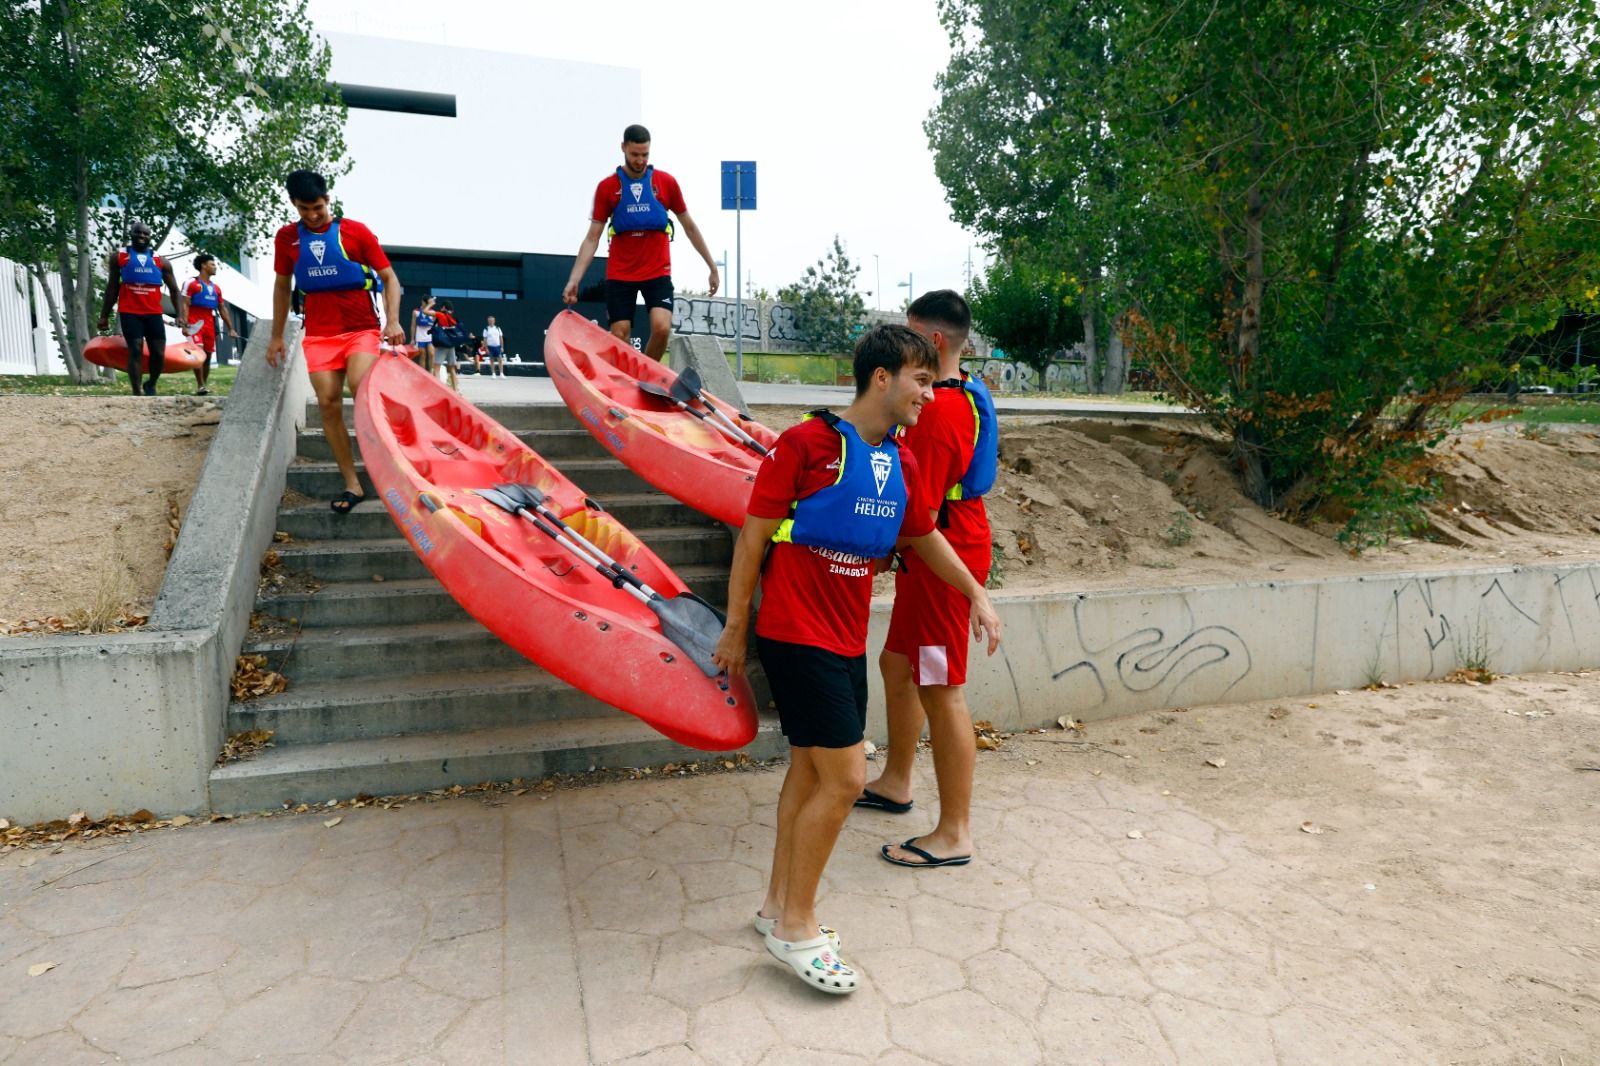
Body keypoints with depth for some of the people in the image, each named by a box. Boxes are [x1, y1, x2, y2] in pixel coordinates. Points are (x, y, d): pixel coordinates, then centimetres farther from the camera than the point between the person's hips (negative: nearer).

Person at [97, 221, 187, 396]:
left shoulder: (161, 262, 11)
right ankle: (136, 395, -8)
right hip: (129, 312, -2)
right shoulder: (118, 257, 7)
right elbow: (112, 288, 10)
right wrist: (104, 315, 8)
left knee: (159, 353, -2)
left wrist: (180, 314, -4)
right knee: (136, 350, -11)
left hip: (154, 313, 2)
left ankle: (151, 385, 25)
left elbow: (174, 290, 12)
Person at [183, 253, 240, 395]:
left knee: (208, 355, 8)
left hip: (209, 324, 7)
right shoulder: (192, 283, -2)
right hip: (195, 323, -7)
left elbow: (222, 308, 21)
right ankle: (200, 386, -21)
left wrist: (231, 328, 16)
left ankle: (202, 386, 18)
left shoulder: (216, 287, 18)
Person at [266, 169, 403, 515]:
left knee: (360, 385, -28)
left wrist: (393, 321, -15)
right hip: (319, 334, 3)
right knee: (329, 403, -5)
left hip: (362, 328, -3)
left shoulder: (356, 232, -2)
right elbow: (282, 287, 17)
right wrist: (277, 336, 16)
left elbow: (389, 278, 0)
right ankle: (352, 484, 0)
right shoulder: (286, 238, 7)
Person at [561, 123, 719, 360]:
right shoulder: (607, 187, 1)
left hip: (658, 272, 0)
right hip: (619, 275, 1)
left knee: (662, 328, -19)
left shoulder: (667, 182, 1)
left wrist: (712, 267, 9)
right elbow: (592, 238, 1)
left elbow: (689, 226, 10)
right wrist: (574, 279, -8)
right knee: (619, 337, -1)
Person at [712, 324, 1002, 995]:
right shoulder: (806, 444, -14)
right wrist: (735, 629, -7)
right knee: (845, 777, -7)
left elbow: (924, 536, 22)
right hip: (796, 637, -8)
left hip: (847, 642, 8)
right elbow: (753, 537, -10)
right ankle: (796, 926, 13)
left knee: (810, 769, 15)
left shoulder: (902, 464, 7)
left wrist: (977, 595, 23)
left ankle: (780, 906, 32)